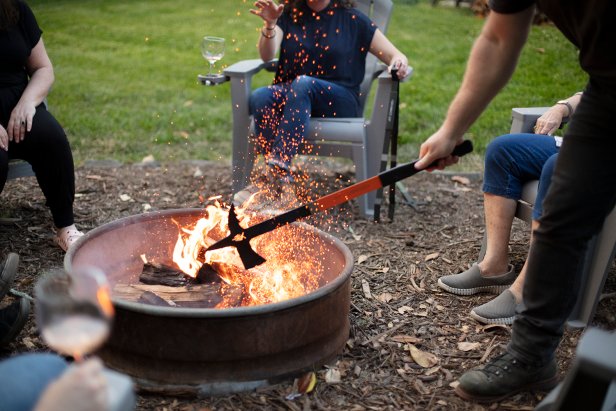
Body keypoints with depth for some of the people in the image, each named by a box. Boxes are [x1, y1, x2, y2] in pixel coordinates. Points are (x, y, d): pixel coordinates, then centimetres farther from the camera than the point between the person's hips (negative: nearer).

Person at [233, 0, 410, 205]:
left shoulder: (352, 19, 6)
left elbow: (395, 56, 3)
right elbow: (267, 55, -5)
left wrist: (399, 63, -21)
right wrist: (269, 25, -24)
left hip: (339, 103, -2)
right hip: (288, 95, 2)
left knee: (303, 83, -35)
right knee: (259, 96, -30)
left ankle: (276, 171, -41)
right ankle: (279, 177, -35)